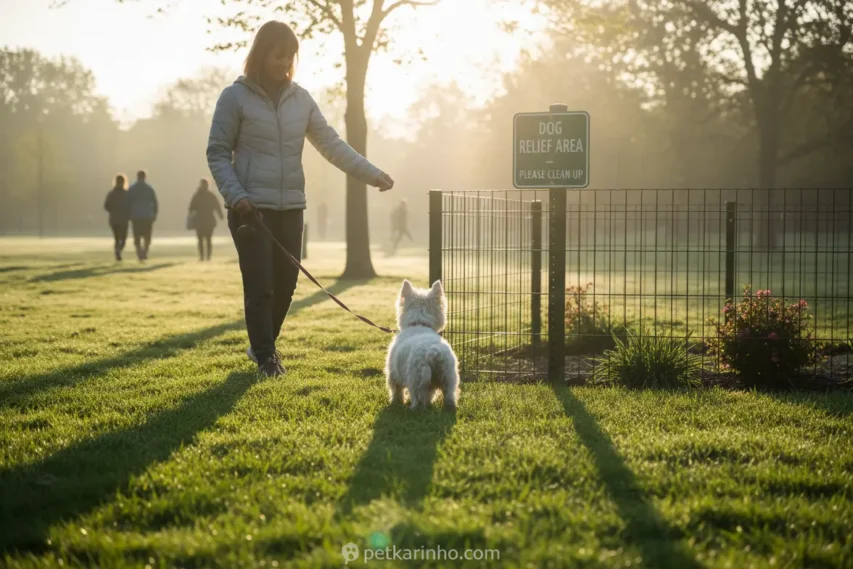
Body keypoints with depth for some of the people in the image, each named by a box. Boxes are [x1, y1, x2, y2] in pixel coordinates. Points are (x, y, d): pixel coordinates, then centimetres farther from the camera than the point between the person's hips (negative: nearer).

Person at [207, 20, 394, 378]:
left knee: (285, 284, 9)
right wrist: (235, 194, -17)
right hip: (251, 208, -5)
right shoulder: (235, 97, -4)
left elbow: (330, 144, 7)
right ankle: (265, 356, 6)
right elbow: (217, 152, -3)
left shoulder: (301, 99, 8)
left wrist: (371, 174, -3)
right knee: (260, 286, -5)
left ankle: (263, 346, 28)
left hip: (290, 208, 5)